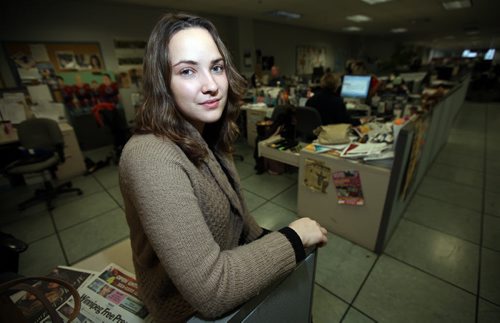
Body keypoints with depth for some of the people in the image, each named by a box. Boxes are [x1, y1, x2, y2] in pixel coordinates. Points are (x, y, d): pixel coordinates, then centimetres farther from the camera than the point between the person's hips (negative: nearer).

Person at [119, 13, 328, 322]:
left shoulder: (206, 136, -6)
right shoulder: (151, 159, -33)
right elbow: (210, 290, -32)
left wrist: (265, 239, 4)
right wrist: (293, 237, -23)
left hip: (229, 261, 6)